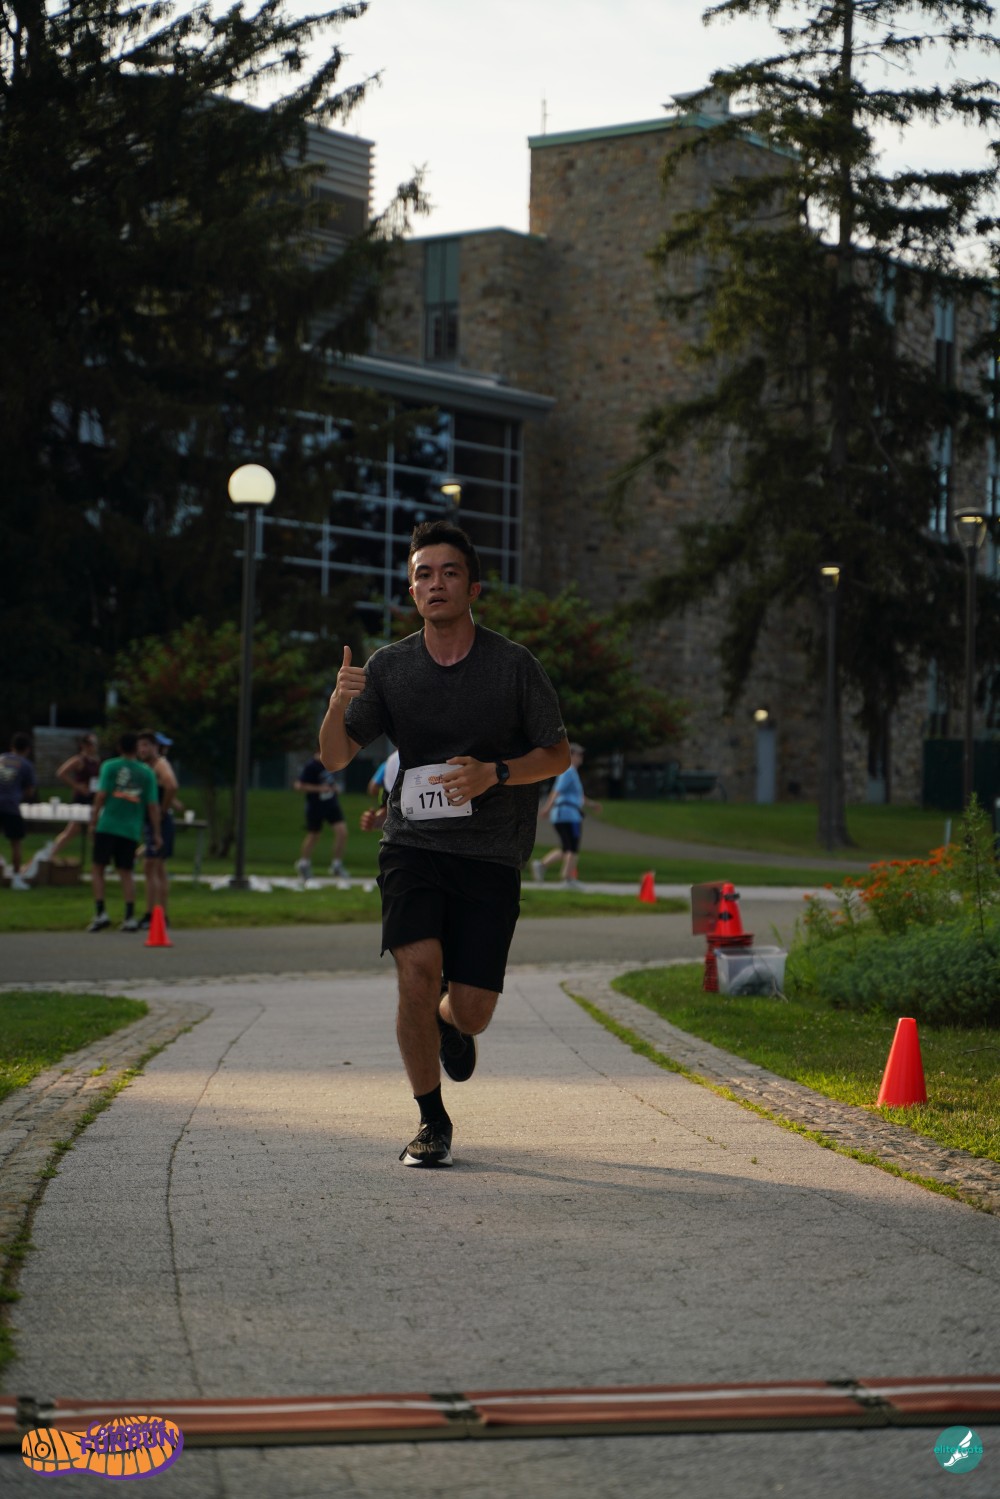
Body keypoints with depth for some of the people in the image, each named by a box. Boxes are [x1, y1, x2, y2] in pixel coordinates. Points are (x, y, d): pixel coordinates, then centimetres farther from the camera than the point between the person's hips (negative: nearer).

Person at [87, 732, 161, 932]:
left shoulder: (110, 766, 0)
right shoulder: (147, 772, 6)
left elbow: (102, 795, -8)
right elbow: (153, 805, 4)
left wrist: (94, 816, 4)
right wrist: (156, 833, 8)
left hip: (108, 825, -2)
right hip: (132, 830, 2)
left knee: (98, 868, 6)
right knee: (126, 872, 9)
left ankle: (100, 913, -5)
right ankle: (130, 918, 1)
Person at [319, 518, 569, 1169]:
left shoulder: (514, 665, -3)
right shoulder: (390, 666, 2)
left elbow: (558, 754, 5)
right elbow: (336, 757, 4)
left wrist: (495, 774, -14)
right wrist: (338, 705, -17)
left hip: (491, 853, -1)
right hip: (413, 843, 1)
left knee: (471, 1011, -5)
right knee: (418, 968, -22)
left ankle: (449, 1024, 37)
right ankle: (432, 1121, -3)